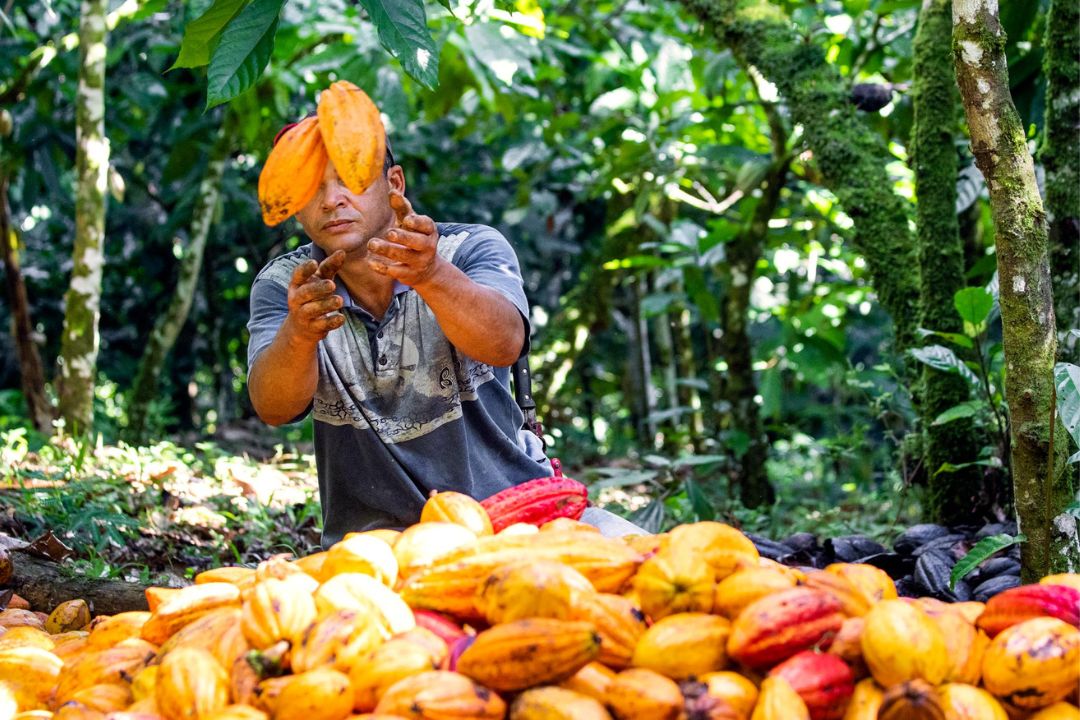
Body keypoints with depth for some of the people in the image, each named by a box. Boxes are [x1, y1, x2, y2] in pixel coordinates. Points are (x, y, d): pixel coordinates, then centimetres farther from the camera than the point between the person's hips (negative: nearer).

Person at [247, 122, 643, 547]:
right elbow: (274, 409, -19)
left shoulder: (470, 249, -7)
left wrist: (431, 276, -48)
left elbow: (504, 344, -28)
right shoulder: (283, 285, -2)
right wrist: (300, 333, -41)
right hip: (377, 536, 0)